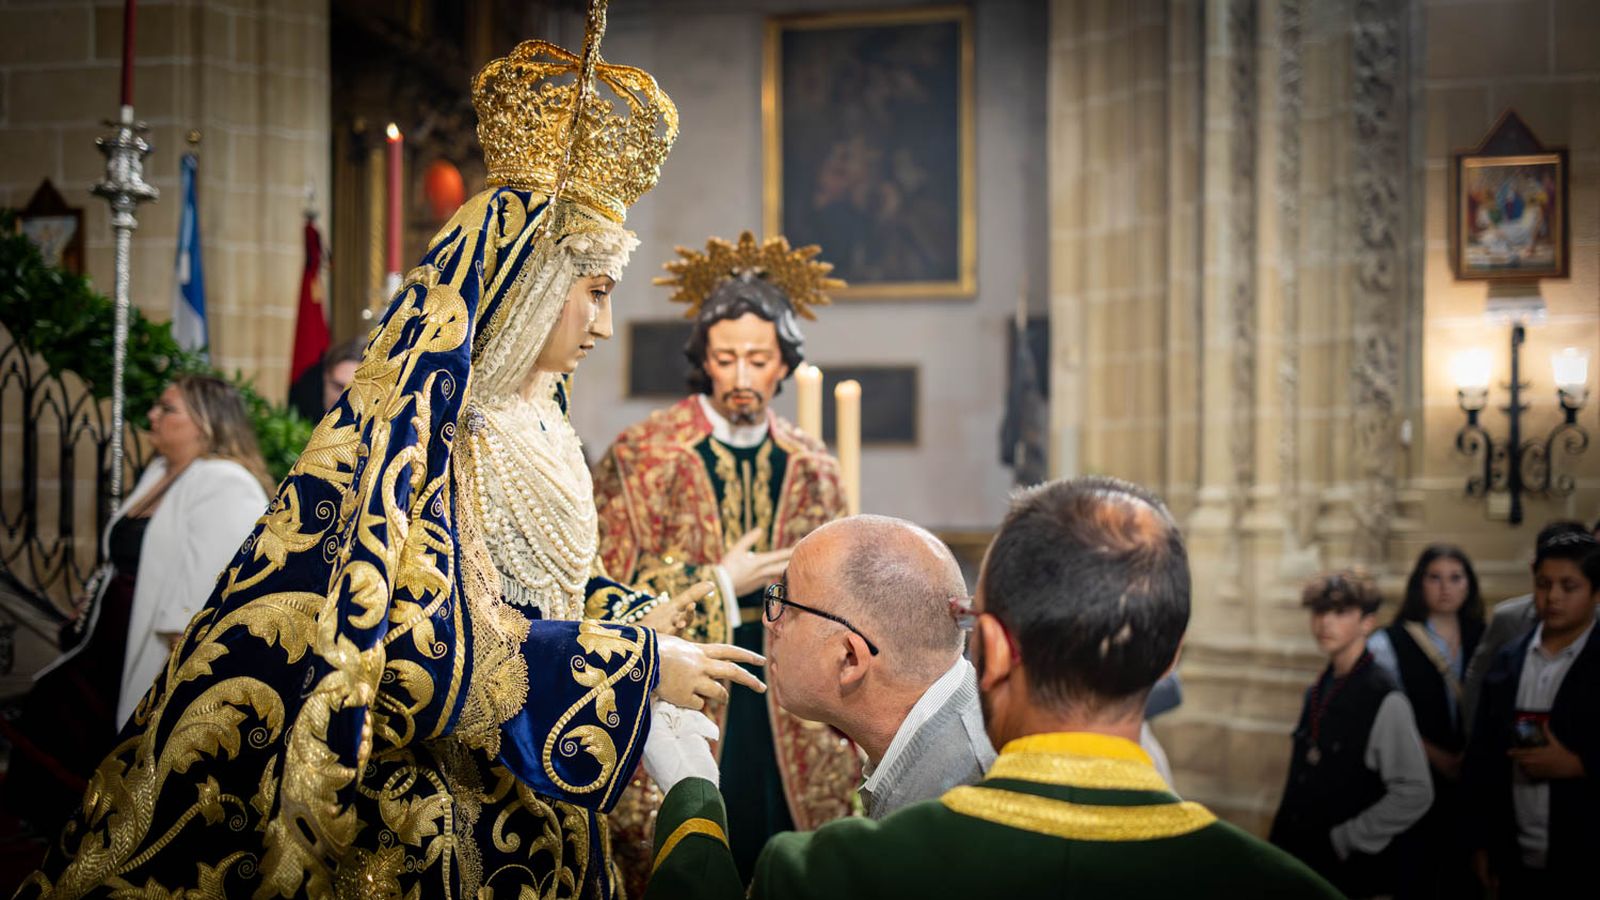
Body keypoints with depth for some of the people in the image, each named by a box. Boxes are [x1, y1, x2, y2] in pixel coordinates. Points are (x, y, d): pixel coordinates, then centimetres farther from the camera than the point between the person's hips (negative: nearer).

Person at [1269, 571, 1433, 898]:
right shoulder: (1318, 693, 8)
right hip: (1302, 867, 6)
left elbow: (1414, 796, -16)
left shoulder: (1385, 700, -13)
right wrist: (1281, 840, 6)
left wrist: (1340, 840, -12)